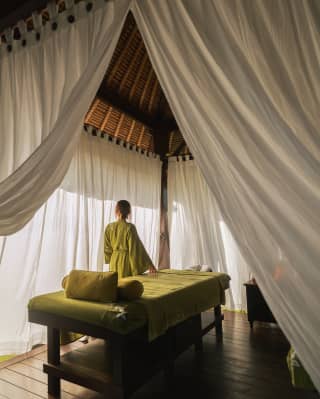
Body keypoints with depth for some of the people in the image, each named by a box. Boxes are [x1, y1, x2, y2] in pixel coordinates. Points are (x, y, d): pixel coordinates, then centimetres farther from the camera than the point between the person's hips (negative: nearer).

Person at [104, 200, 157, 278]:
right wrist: (149, 264, -9)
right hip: (126, 262, -5)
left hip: (114, 261, 5)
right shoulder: (130, 227, -15)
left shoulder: (109, 227, -2)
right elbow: (137, 247, -15)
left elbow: (107, 247, 7)